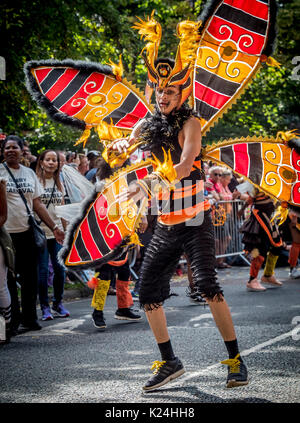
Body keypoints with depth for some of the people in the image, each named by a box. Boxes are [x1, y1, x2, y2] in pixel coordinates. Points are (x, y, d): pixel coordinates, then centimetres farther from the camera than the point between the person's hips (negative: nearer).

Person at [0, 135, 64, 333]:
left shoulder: (29, 173, 12)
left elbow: (38, 204, 14)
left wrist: (54, 227, 10)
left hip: (27, 233, 4)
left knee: (30, 278, 9)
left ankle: (29, 318, 20)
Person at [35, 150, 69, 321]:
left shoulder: (59, 183, 13)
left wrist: (66, 230, 16)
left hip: (57, 232, 5)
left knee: (60, 268, 3)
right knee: (43, 269, -3)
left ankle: (58, 303, 18)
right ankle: (45, 306, 6)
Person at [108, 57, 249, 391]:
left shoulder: (189, 123, -8)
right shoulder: (147, 126, 9)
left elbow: (184, 166, -22)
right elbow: (119, 150, 6)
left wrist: (146, 184, -34)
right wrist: (121, 144, -19)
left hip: (195, 221, -6)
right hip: (166, 225, 6)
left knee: (206, 284, -21)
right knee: (148, 294, 3)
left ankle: (235, 360, -11)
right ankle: (169, 363, 18)